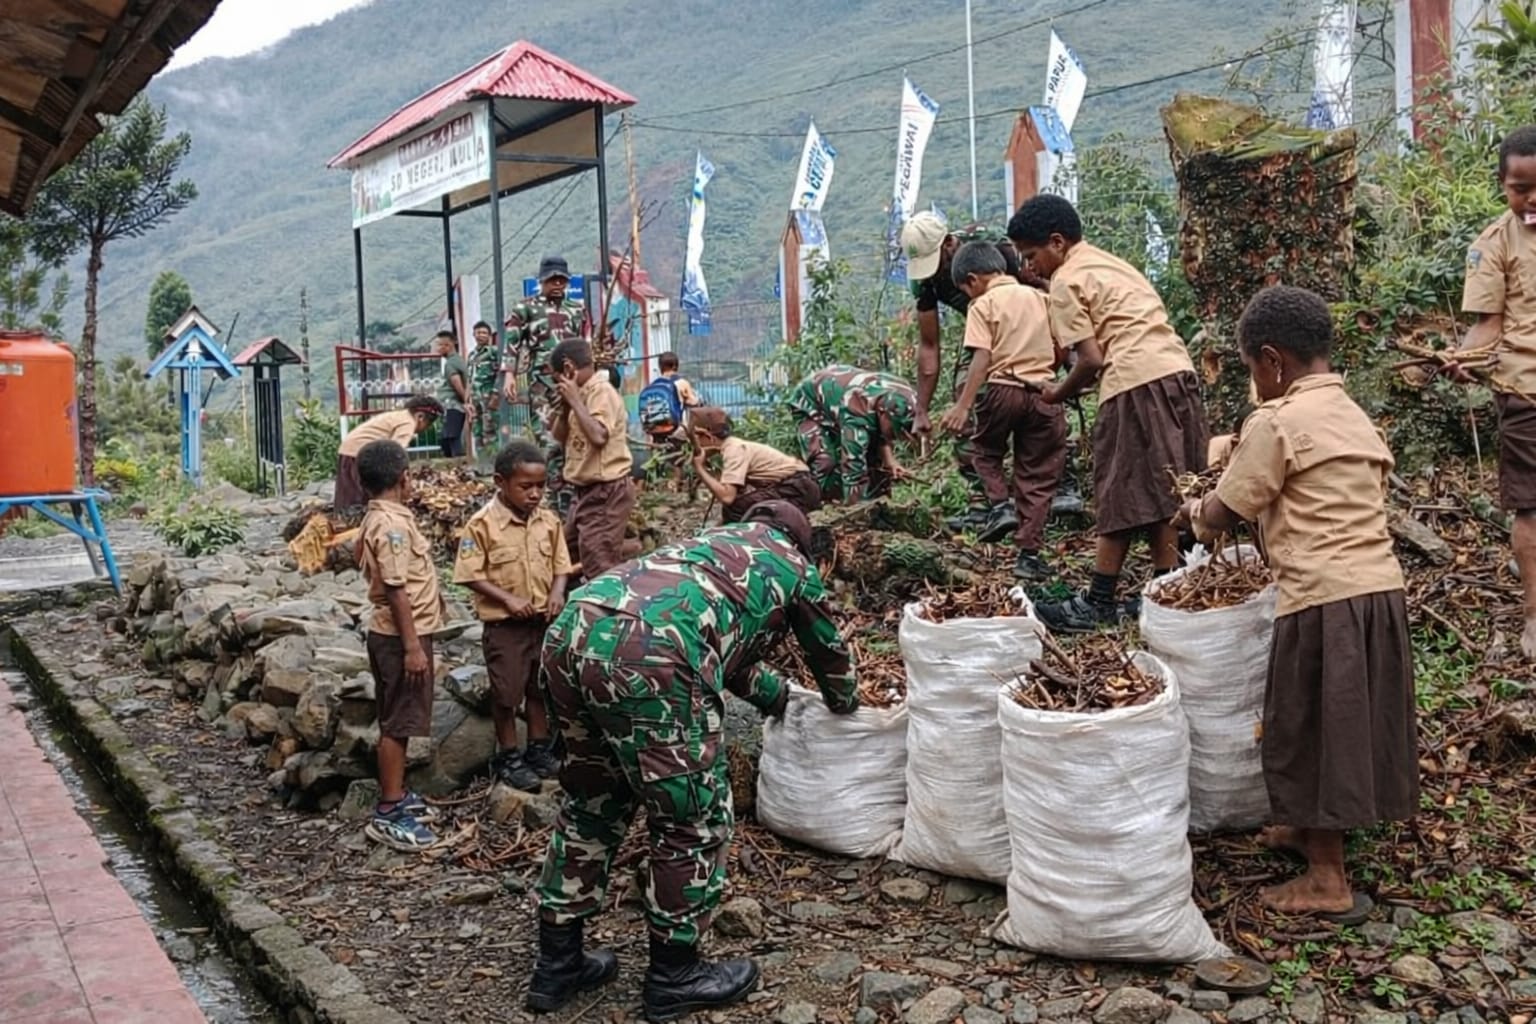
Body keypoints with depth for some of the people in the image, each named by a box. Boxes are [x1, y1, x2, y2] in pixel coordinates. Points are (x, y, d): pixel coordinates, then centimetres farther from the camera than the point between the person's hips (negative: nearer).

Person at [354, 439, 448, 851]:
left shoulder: (377, 519, 10)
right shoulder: (392, 524, -21)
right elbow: (397, 590, -23)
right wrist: (412, 647, -23)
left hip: (392, 633, 10)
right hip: (402, 636, -10)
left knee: (396, 721, 18)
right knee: (398, 723, -4)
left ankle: (396, 795, 29)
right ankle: (388, 814, 2)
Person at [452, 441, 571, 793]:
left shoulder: (549, 522, -1)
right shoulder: (482, 524, -16)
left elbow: (561, 565, 7)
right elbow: (471, 575, -15)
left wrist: (557, 593, -12)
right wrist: (508, 600, -22)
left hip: (544, 621, 5)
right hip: (504, 625, -5)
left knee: (541, 687, 17)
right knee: (507, 693, 6)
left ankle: (539, 749, 32)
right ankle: (508, 757, 21)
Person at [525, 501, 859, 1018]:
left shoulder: (713, 541, 41)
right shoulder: (794, 566, 26)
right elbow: (829, 651, 42)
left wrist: (776, 693, 69)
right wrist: (844, 706, 63)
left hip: (571, 631, 8)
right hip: (646, 656, -7)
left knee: (591, 803, 23)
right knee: (693, 819, 11)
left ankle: (557, 964, 33)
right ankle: (673, 977, 25)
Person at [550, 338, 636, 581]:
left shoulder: (601, 391, -15)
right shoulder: (583, 393, 12)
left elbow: (598, 436, -30)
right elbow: (560, 437, 17)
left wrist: (575, 400, -20)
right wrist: (565, 405, 2)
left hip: (606, 491, -11)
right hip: (586, 490, 11)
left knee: (602, 571, -11)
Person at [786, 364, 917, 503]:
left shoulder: (903, 399, -24)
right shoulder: (856, 416, -46)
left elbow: (881, 433, -4)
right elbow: (853, 473, -47)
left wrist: (889, 460, -20)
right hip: (809, 401, -6)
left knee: (876, 456, -4)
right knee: (825, 462, -26)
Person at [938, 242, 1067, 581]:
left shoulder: (984, 305, 1)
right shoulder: (1040, 298, 16)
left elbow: (982, 359, -11)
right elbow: (1061, 350, 15)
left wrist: (962, 406, -16)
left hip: (1002, 388, -4)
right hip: (1042, 393, 4)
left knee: (985, 450, 23)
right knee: (1037, 476, 9)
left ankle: (1000, 505, 2)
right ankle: (1029, 553, 7)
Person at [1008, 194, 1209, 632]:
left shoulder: (1067, 281, -2)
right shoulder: (1112, 263, 25)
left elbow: (1091, 358, -9)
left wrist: (1057, 394, 8)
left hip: (1136, 383, -9)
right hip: (1179, 371, 9)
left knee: (1123, 498, -3)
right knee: (1162, 496, 12)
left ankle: (1098, 605, 4)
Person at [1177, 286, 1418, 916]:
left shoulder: (1277, 423, -10)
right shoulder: (1354, 416, 15)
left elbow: (1223, 514, -9)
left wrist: (1192, 511, 14)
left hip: (1324, 597, -8)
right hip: (1384, 587, 8)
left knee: (1312, 727, 4)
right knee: (1350, 719, 20)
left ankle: (1327, 878, 13)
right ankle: (1312, 828, 38)